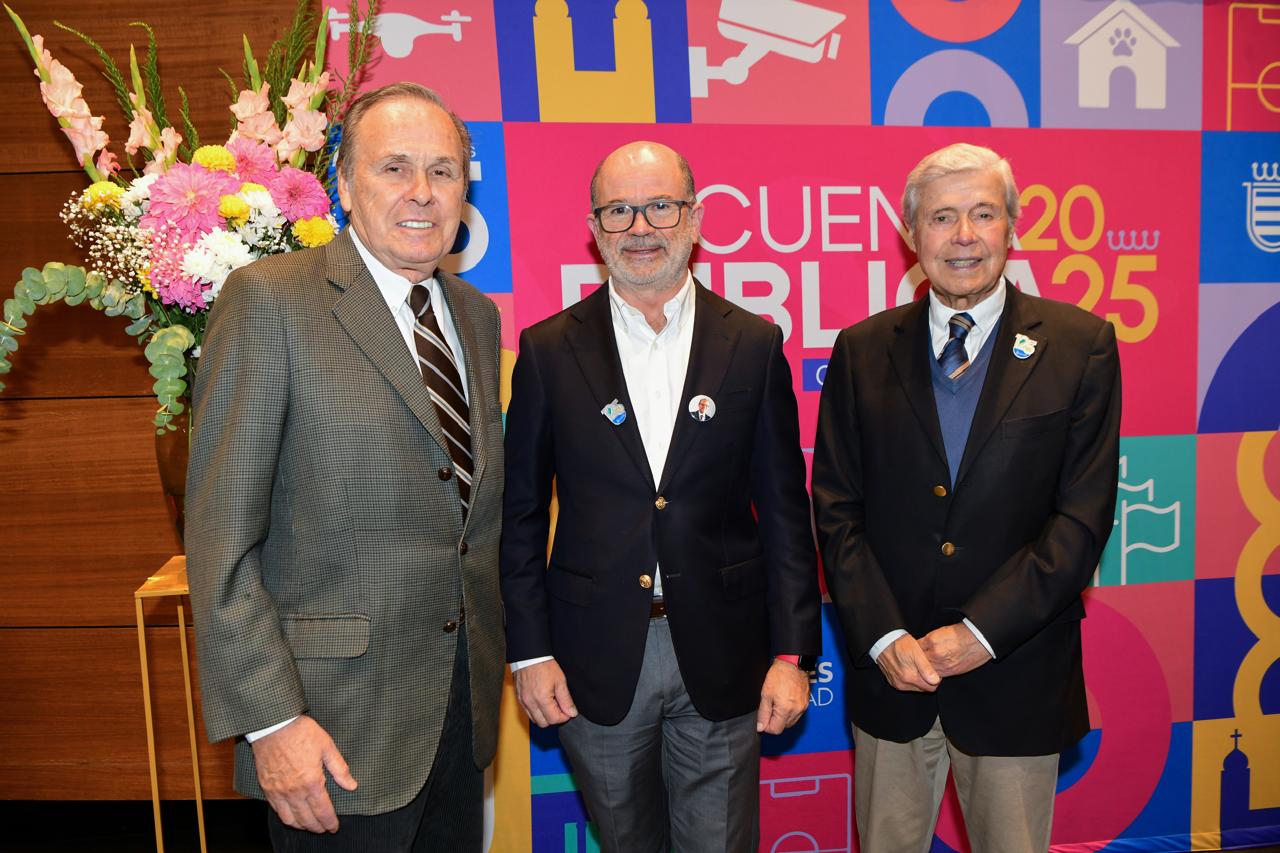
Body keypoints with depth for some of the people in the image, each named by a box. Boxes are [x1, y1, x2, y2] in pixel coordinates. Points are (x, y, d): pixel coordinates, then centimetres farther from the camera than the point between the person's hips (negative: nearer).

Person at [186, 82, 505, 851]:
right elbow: (222, 534, -14)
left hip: (464, 700, 6)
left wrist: (520, 646, 14)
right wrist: (269, 720, -16)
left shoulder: (478, 315, 9)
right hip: (340, 728, -6)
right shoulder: (269, 302, -11)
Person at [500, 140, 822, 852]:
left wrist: (792, 653, -3)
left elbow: (785, 511, 0)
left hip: (722, 658, 0)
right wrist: (529, 653, -2)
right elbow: (521, 516, 1)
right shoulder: (549, 351, -2)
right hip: (595, 663, 1)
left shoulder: (755, 345, -1)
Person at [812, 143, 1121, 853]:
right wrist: (884, 636, -10)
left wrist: (981, 632, -14)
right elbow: (835, 509, 0)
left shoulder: (1080, 346, -3)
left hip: (1016, 680, -1)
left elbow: (1083, 515, -8)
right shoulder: (862, 350, 2)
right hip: (889, 671, 2)